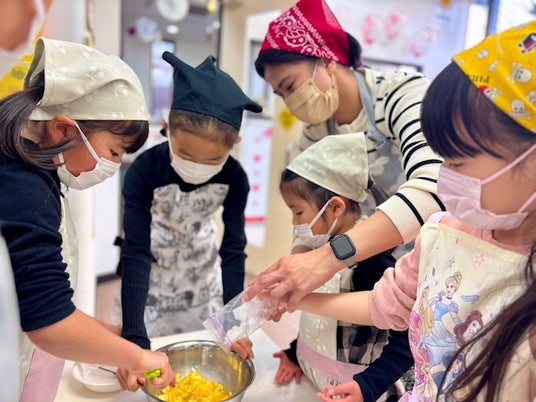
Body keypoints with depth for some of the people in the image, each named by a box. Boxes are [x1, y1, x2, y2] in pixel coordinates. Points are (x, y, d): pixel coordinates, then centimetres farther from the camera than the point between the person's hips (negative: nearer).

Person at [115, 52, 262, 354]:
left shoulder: (235, 179, -25)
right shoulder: (144, 171, -31)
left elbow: (233, 249, -18)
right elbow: (136, 251, -30)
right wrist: (134, 335, -35)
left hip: (203, 275, 2)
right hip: (148, 274, -1)